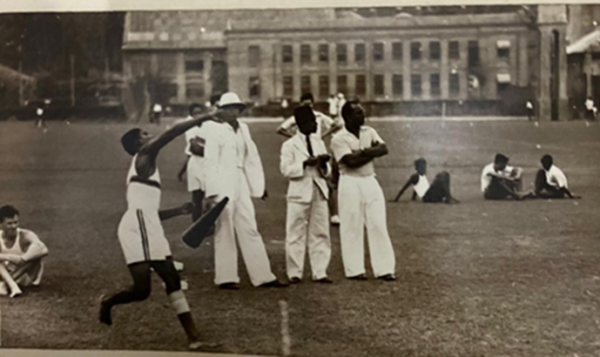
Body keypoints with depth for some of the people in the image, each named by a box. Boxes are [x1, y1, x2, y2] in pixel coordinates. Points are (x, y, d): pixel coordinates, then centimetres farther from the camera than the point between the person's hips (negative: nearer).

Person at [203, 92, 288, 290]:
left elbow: (252, 158, 14)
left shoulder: (243, 129, 11)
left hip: (241, 185, 6)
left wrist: (259, 185, 13)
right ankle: (226, 278, 12)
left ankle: (263, 276, 10)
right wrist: (211, 192, -15)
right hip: (223, 185, -6)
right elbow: (210, 162, -10)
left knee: (250, 230, 7)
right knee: (225, 232, 2)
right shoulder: (215, 130, -6)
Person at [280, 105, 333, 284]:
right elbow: (286, 169, -13)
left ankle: (320, 272, 11)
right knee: (296, 235, 1)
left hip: (319, 192, 5)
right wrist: (306, 164, -21)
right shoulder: (289, 145, -4)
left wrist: (323, 164, -7)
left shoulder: (319, 142, 12)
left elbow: (326, 172, 15)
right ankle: (294, 273, 9)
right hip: (300, 193, -5)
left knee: (320, 234, 5)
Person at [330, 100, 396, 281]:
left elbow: (384, 149, -5)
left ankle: (384, 268, 5)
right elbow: (351, 161, -19)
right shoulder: (339, 139, -9)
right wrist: (371, 153, -9)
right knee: (352, 228, 0)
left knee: (378, 225, 2)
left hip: (370, 181, 5)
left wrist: (364, 152, -16)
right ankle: (354, 270, 7)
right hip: (350, 184, -5)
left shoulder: (369, 132, 9)